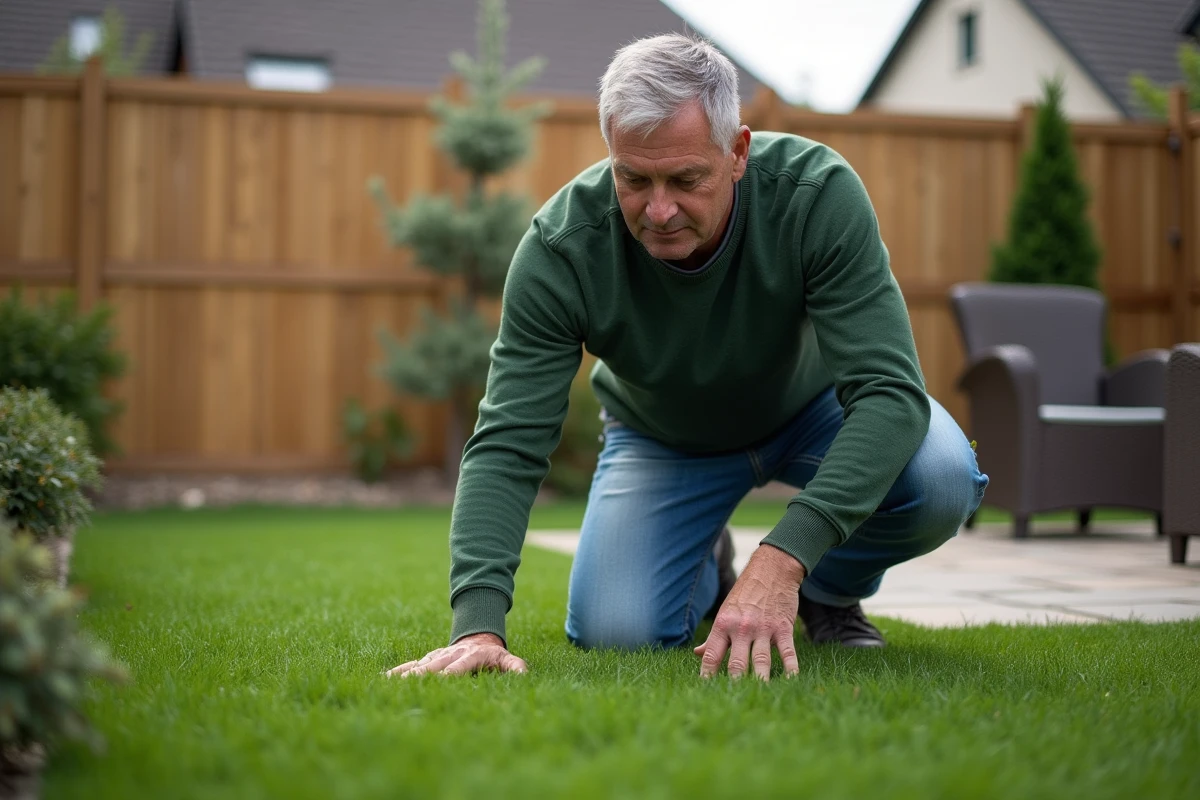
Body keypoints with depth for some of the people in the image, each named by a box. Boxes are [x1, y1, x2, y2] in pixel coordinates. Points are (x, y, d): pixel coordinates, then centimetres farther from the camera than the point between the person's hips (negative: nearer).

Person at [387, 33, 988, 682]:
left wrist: (782, 559, -52)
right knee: (613, 632, -19)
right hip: (664, 435, 1)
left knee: (941, 480, -30)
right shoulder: (561, 245, -32)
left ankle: (828, 591, 3)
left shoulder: (818, 194, -35)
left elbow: (890, 392, -39)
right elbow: (507, 446, -32)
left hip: (813, 402, 0)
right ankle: (706, 571, 18)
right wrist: (478, 625, -47)